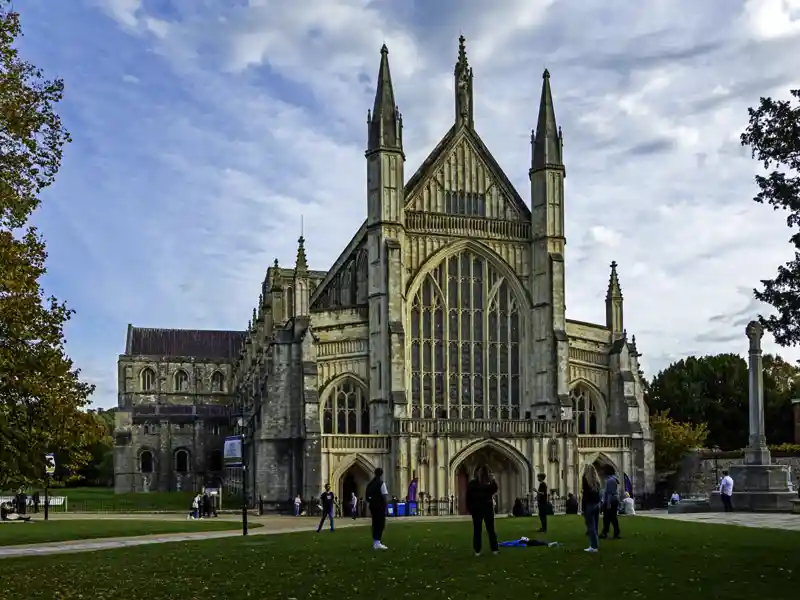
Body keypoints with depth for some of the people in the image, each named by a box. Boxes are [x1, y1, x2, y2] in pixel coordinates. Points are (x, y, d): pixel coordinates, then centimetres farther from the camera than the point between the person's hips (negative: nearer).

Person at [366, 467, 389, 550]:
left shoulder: (370, 484, 12)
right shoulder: (381, 483, -10)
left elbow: (367, 497, 15)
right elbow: (385, 496, -16)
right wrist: (386, 506, -9)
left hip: (372, 506, 7)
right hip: (380, 506, -7)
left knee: (375, 524, 15)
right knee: (381, 524, -5)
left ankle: (375, 542, 21)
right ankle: (377, 542, -13)